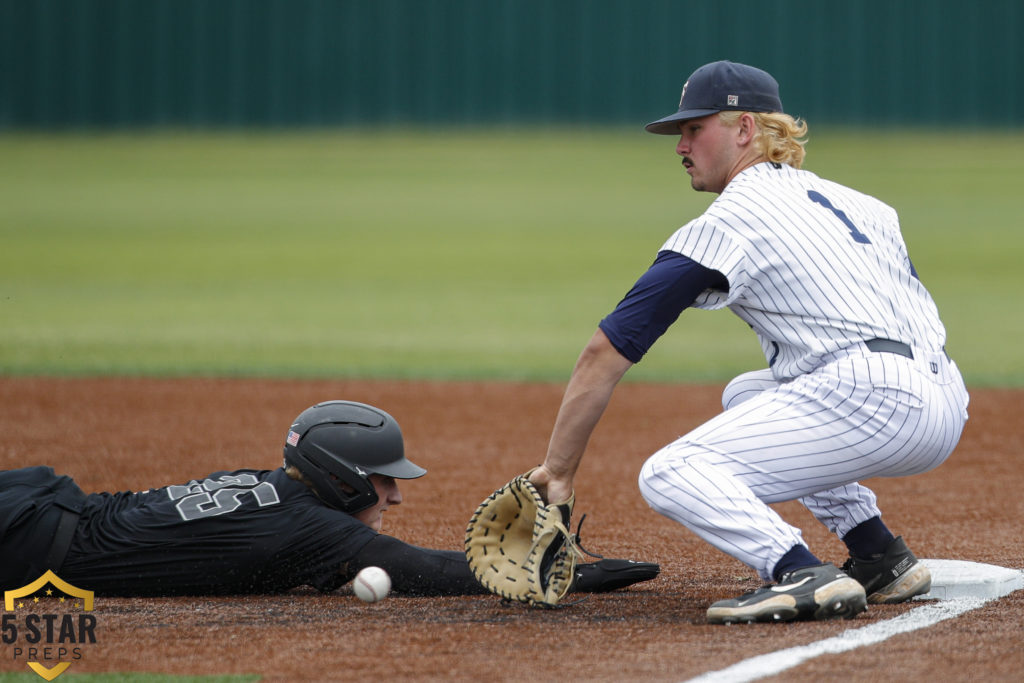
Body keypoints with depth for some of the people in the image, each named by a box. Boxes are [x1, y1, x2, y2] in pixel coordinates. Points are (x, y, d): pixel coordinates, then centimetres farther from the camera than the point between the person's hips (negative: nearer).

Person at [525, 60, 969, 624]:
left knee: (668, 476, -7)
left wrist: (557, 471, 9)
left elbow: (604, 355, 3)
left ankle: (803, 576, -27)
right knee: (745, 396, 33)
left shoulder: (724, 224, 3)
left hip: (873, 395, -8)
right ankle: (882, 560, 23)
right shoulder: (854, 201, 24)